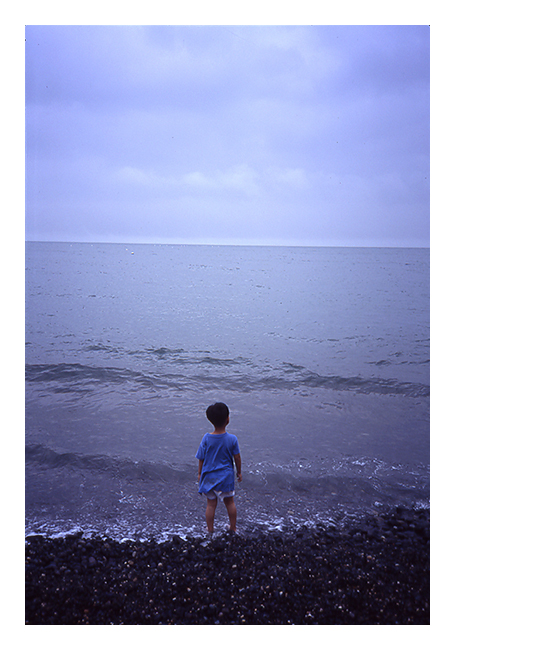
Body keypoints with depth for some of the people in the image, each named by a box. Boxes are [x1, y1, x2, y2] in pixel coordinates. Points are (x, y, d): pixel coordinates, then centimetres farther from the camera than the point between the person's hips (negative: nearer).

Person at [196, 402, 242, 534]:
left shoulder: (206, 438, -14)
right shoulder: (232, 439, -16)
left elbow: (201, 458, -6)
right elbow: (237, 457, -6)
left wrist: (200, 473, 9)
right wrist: (239, 472, 10)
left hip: (209, 476, 0)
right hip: (226, 476, 0)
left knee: (211, 504, 13)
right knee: (230, 502, 18)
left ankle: (210, 530, 25)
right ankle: (233, 527, 32)